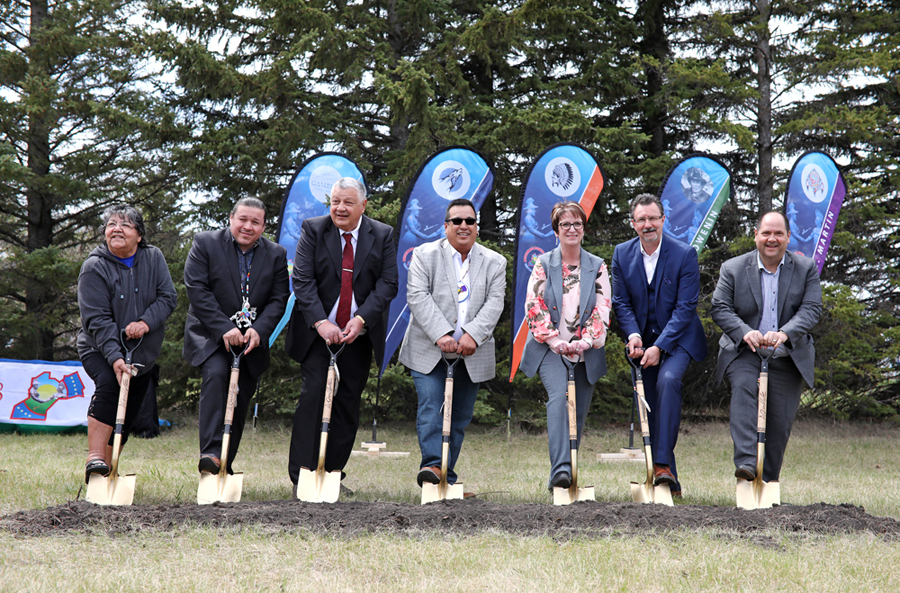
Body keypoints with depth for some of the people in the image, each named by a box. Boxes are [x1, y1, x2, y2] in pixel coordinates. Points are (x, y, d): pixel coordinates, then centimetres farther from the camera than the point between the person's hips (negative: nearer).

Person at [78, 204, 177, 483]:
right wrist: (115, 357, -30)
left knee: (126, 416, 5)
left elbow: (168, 297, -5)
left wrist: (146, 322, -25)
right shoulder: (94, 267, -12)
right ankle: (95, 457, -35)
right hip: (99, 351, -4)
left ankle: (107, 467, 18)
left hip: (144, 353, 4)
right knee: (108, 383, -31)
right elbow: (97, 319, -18)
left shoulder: (154, 258, 0)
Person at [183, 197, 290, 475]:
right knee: (216, 374, -28)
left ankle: (225, 464, 17)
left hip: (252, 339, 4)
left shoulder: (276, 254, 4)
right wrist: (224, 329, -21)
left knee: (241, 399, 4)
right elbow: (196, 289, -12)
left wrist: (258, 330, -17)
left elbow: (279, 299, 0)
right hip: (210, 335, -3)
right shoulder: (205, 243, -4)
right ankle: (211, 453, -31)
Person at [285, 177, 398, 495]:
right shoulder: (313, 230, -1)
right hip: (317, 332, -2)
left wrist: (361, 319, -17)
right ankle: (303, 476, -9)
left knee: (348, 405, 4)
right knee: (313, 395, -11)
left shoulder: (382, 236, 3)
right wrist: (320, 322, -21)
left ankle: (333, 474, 13)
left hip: (359, 335, 2)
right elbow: (302, 280, -8)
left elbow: (388, 284, -3)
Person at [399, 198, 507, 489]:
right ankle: (432, 464, -18)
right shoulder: (425, 255, 2)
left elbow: (494, 302, -2)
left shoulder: (495, 262, 9)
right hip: (429, 352, -2)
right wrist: (441, 335, -21)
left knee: (460, 416, 5)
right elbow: (418, 297, -9)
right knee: (431, 407, -16)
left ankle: (447, 475, 13)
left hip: (472, 354, 2)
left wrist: (473, 335, -19)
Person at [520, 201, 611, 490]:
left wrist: (585, 341, -11)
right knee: (559, 396, -25)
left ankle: (568, 468, 18)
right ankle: (559, 469, -33)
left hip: (586, 351, 3)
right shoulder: (543, 264, 5)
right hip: (550, 348, -3)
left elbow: (602, 309, 2)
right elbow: (534, 306, -2)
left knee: (578, 411, 4)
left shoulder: (597, 266, 8)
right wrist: (554, 340, -13)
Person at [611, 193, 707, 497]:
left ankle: (663, 464, -32)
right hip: (643, 339, 4)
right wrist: (633, 335, -16)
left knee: (668, 379, -31)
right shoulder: (622, 254, -2)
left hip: (678, 338, -4)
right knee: (650, 407, 3)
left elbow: (685, 307, -16)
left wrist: (659, 347, -22)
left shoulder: (685, 254, -14)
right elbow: (621, 302, 3)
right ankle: (669, 483, 13)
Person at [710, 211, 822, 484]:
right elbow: (720, 308, -4)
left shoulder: (806, 268, 3)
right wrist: (745, 332, -23)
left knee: (780, 420, 1)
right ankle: (745, 463, -37)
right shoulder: (732, 268, 2)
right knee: (743, 388, -30)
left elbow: (811, 308, -6)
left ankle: (769, 479, 17)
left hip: (788, 358, 2)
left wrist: (784, 333, -25)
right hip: (744, 351, -2)